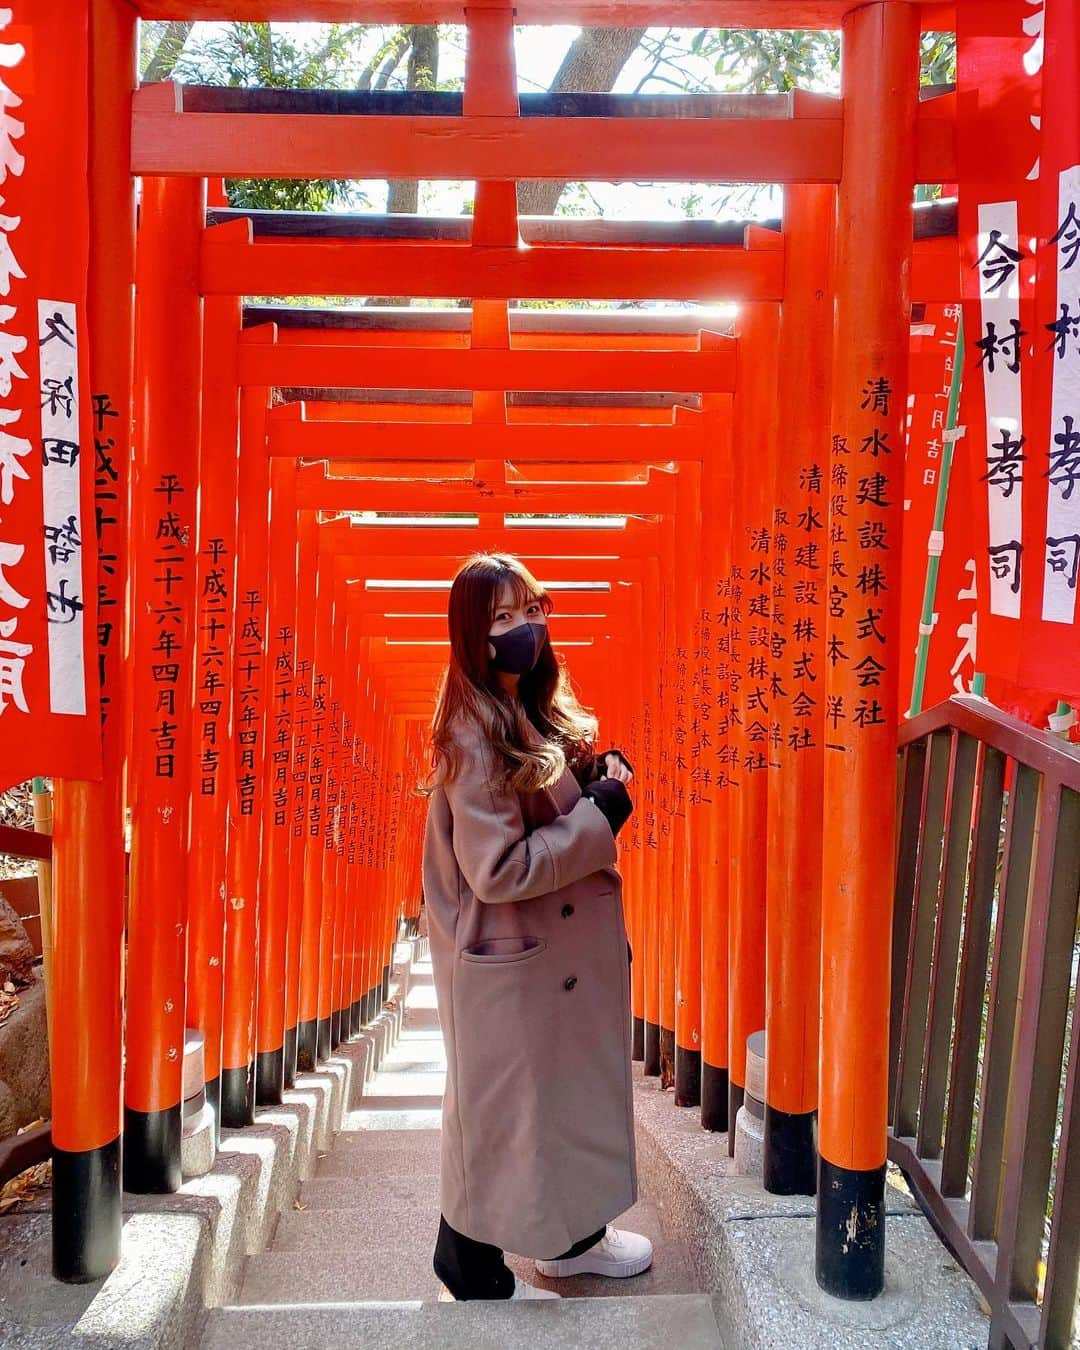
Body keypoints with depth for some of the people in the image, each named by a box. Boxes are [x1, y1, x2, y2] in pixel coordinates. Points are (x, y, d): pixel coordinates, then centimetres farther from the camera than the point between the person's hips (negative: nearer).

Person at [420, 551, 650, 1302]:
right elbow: (496, 870, -28)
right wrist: (600, 817, -21)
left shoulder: (539, 712, 4)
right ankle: (473, 1273, 33)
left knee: (570, 1094, 23)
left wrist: (598, 784, -4)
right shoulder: (475, 737, -24)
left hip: (564, 952, 9)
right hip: (506, 965, -9)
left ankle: (570, 1236, 45)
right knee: (501, 1108, 10)